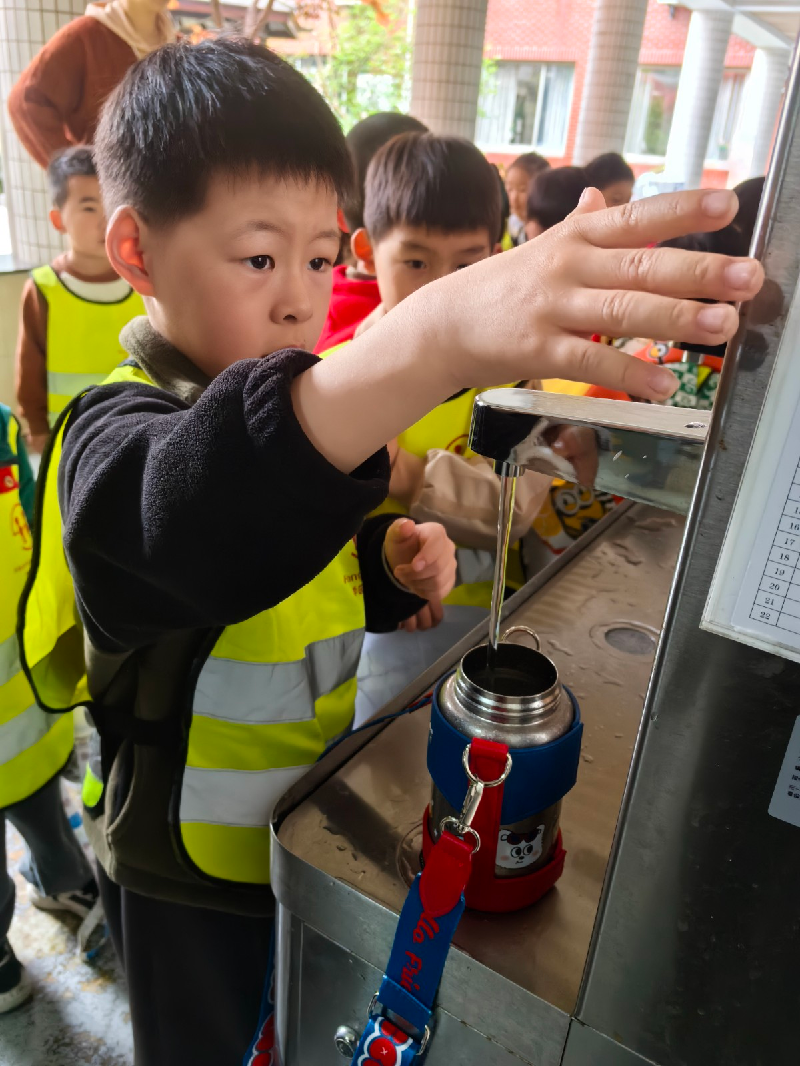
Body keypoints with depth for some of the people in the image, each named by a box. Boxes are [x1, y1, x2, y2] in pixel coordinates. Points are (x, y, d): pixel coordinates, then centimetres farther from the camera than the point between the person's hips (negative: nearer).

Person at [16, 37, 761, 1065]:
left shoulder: (293, 399, 0)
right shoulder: (119, 432, -26)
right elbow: (197, 513, -53)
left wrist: (392, 570, -12)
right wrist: (440, 332, -67)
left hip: (306, 822, 6)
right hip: (193, 877, -6)